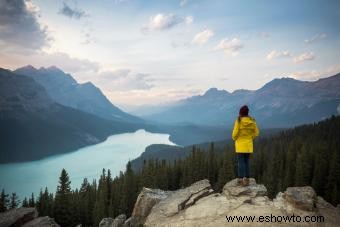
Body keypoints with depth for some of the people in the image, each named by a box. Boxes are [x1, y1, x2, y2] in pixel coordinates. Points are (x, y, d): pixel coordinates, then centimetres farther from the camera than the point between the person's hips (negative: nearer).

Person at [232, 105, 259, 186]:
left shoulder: (239, 121, -14)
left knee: (240, 162, -1)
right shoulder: (252, 121, 1)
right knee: (246, 162, 12)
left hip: (240, 144, -4)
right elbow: (256, 133, 5)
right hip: (248, 144, 4)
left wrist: (234, 138, 6)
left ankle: (241, 179, -3)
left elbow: (235, 133, -15)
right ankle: (246, 179, 14)